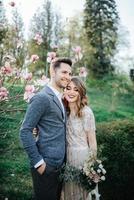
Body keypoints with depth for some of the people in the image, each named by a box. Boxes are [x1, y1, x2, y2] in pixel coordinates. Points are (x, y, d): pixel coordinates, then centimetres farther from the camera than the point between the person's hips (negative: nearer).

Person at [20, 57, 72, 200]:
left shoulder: (59, 98, 12)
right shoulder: (42, 98, -16)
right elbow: (25, 131, -18)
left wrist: (62, 160, 10)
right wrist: (38, 162, -18)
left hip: (59, 165, 9)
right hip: (46, 166, -9)